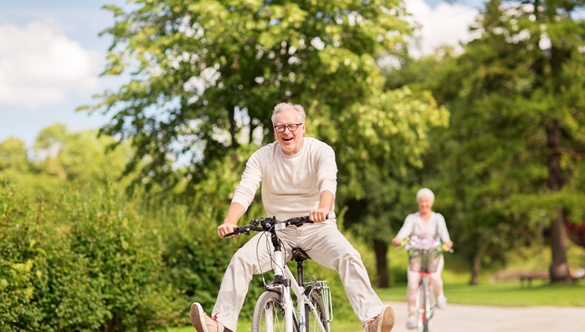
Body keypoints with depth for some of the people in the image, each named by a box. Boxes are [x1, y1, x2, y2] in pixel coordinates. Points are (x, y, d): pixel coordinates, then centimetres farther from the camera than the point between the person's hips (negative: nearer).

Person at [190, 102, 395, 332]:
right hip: (279, 230, 2)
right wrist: (230, 221, -35)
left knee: (349, 257, -28)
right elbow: (244, 190, -14)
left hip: (317, 228, -2)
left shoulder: (321, 151, -8)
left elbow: (328, 182, -27)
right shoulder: (262, 156, -2)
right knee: (241, 259, -20)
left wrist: (323, 209, -51)